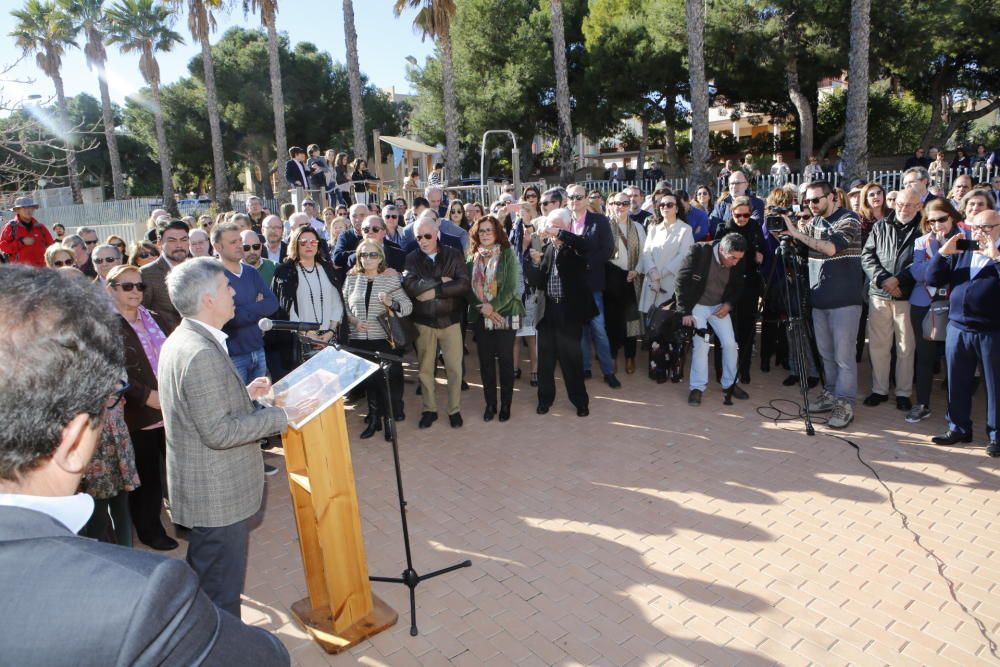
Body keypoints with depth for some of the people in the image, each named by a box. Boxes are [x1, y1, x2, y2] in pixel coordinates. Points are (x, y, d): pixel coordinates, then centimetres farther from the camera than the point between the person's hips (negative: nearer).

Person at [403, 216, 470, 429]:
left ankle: (454, 409, 22)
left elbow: (463, 284, -15)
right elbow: (410, 285, -19)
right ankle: (429, 409, 27)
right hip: (423, 322, 1)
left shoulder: (453, 255, -2)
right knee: (425, 368, 11)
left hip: (450, 320, -1)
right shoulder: (412, 258, 0)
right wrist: (441, 281, -19)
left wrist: (435, 291, -19)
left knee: (455, 368, 4)